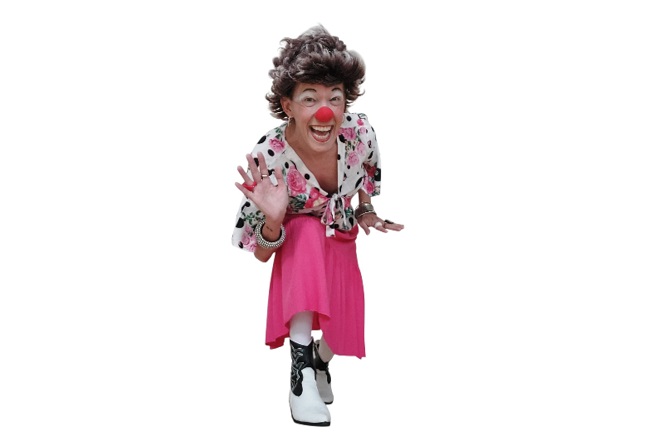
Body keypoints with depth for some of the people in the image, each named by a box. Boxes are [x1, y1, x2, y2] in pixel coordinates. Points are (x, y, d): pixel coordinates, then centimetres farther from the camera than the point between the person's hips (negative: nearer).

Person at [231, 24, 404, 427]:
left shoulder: (360, 131, -29)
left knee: (343, 334, 2)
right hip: (295, 247, -4)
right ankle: (301, 368, -28)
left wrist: (366, 210, 0)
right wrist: (274, 219, -45)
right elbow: (262, 254, -26)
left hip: (342, 244, 4)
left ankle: (321, 358, 43)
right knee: (309, 234, -36)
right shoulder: (268, 158, -36)